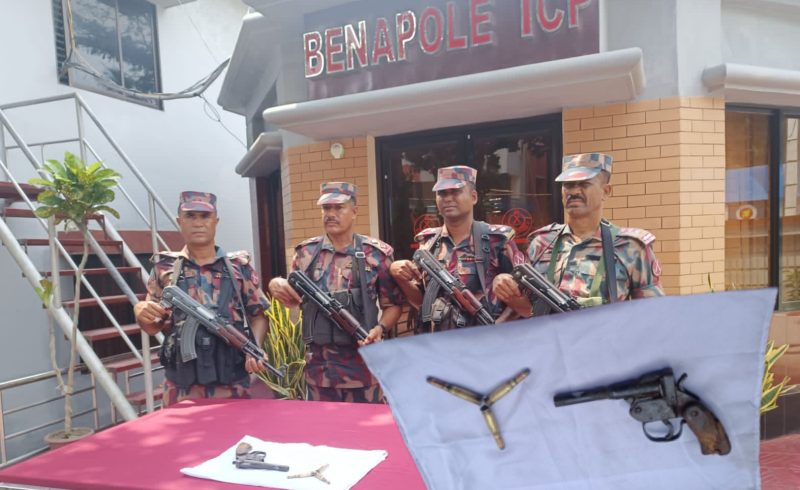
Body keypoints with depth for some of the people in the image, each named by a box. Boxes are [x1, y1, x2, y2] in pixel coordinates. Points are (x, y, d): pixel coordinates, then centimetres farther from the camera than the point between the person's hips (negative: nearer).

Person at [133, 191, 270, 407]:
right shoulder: (165, 267, 5)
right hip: (181, 387, 0)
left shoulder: (239, 266, 3)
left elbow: (258, 315, 7)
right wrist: (140, 311, -11)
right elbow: (153, 326, 10)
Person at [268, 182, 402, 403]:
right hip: (318, 363, 3)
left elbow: (392, 304, 2)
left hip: (363, 361, -2)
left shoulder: (377, 254, -4)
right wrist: (276, 285, -6)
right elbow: (295, 299, 14)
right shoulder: (306, 252, 3)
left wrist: (381, 328, -16)